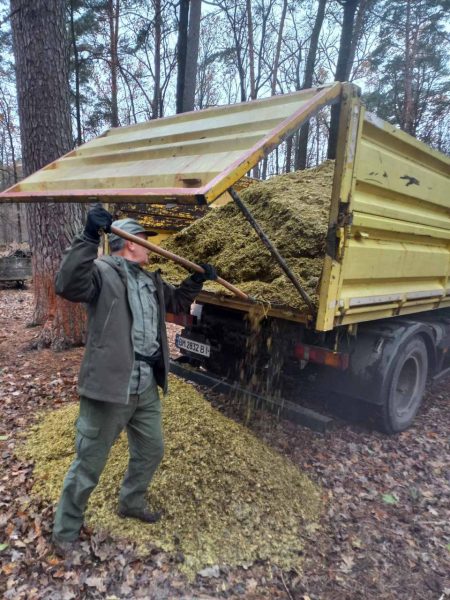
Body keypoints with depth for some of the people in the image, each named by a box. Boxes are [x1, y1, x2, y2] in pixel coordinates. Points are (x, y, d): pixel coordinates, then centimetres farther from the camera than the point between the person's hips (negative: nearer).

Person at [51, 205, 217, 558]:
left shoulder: (151, 281, 14)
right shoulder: (103, 271, -12)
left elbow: (176, 302, 30)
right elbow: (68, 286, -32)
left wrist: (198, 280, 18)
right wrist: (89, 237, -38)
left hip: (147, 389, 9)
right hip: (109, 388, -8)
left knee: (151, 451, 24)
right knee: (89, 464, 8)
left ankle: (132, 503, 50)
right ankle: (66, 531, 32)